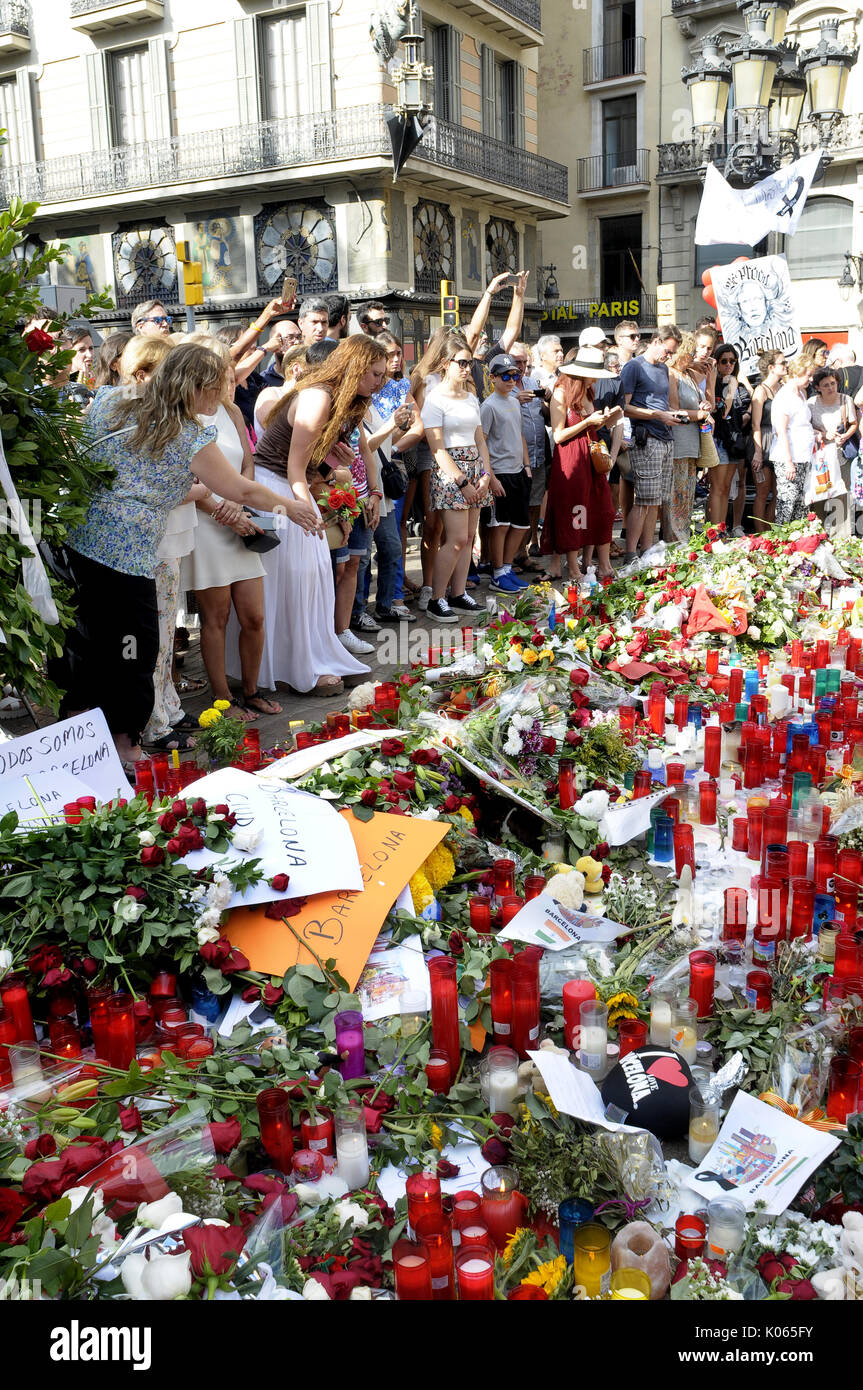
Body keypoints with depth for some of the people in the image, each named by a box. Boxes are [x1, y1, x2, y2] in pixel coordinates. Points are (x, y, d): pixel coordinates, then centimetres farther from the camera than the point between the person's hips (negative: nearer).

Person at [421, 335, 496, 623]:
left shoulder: (471, 398, 15)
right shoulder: (435, 399, -8)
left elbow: (480, 440, 16)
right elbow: (437, 448, -12)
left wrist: (486, 475, 4)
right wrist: (462, 482, -15)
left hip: (475, 467, 7)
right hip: (449, 470, -7)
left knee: (468, 536, 6)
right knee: (457, 538, -12)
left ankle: (458, 594, 13)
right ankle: (436, 600, -3)